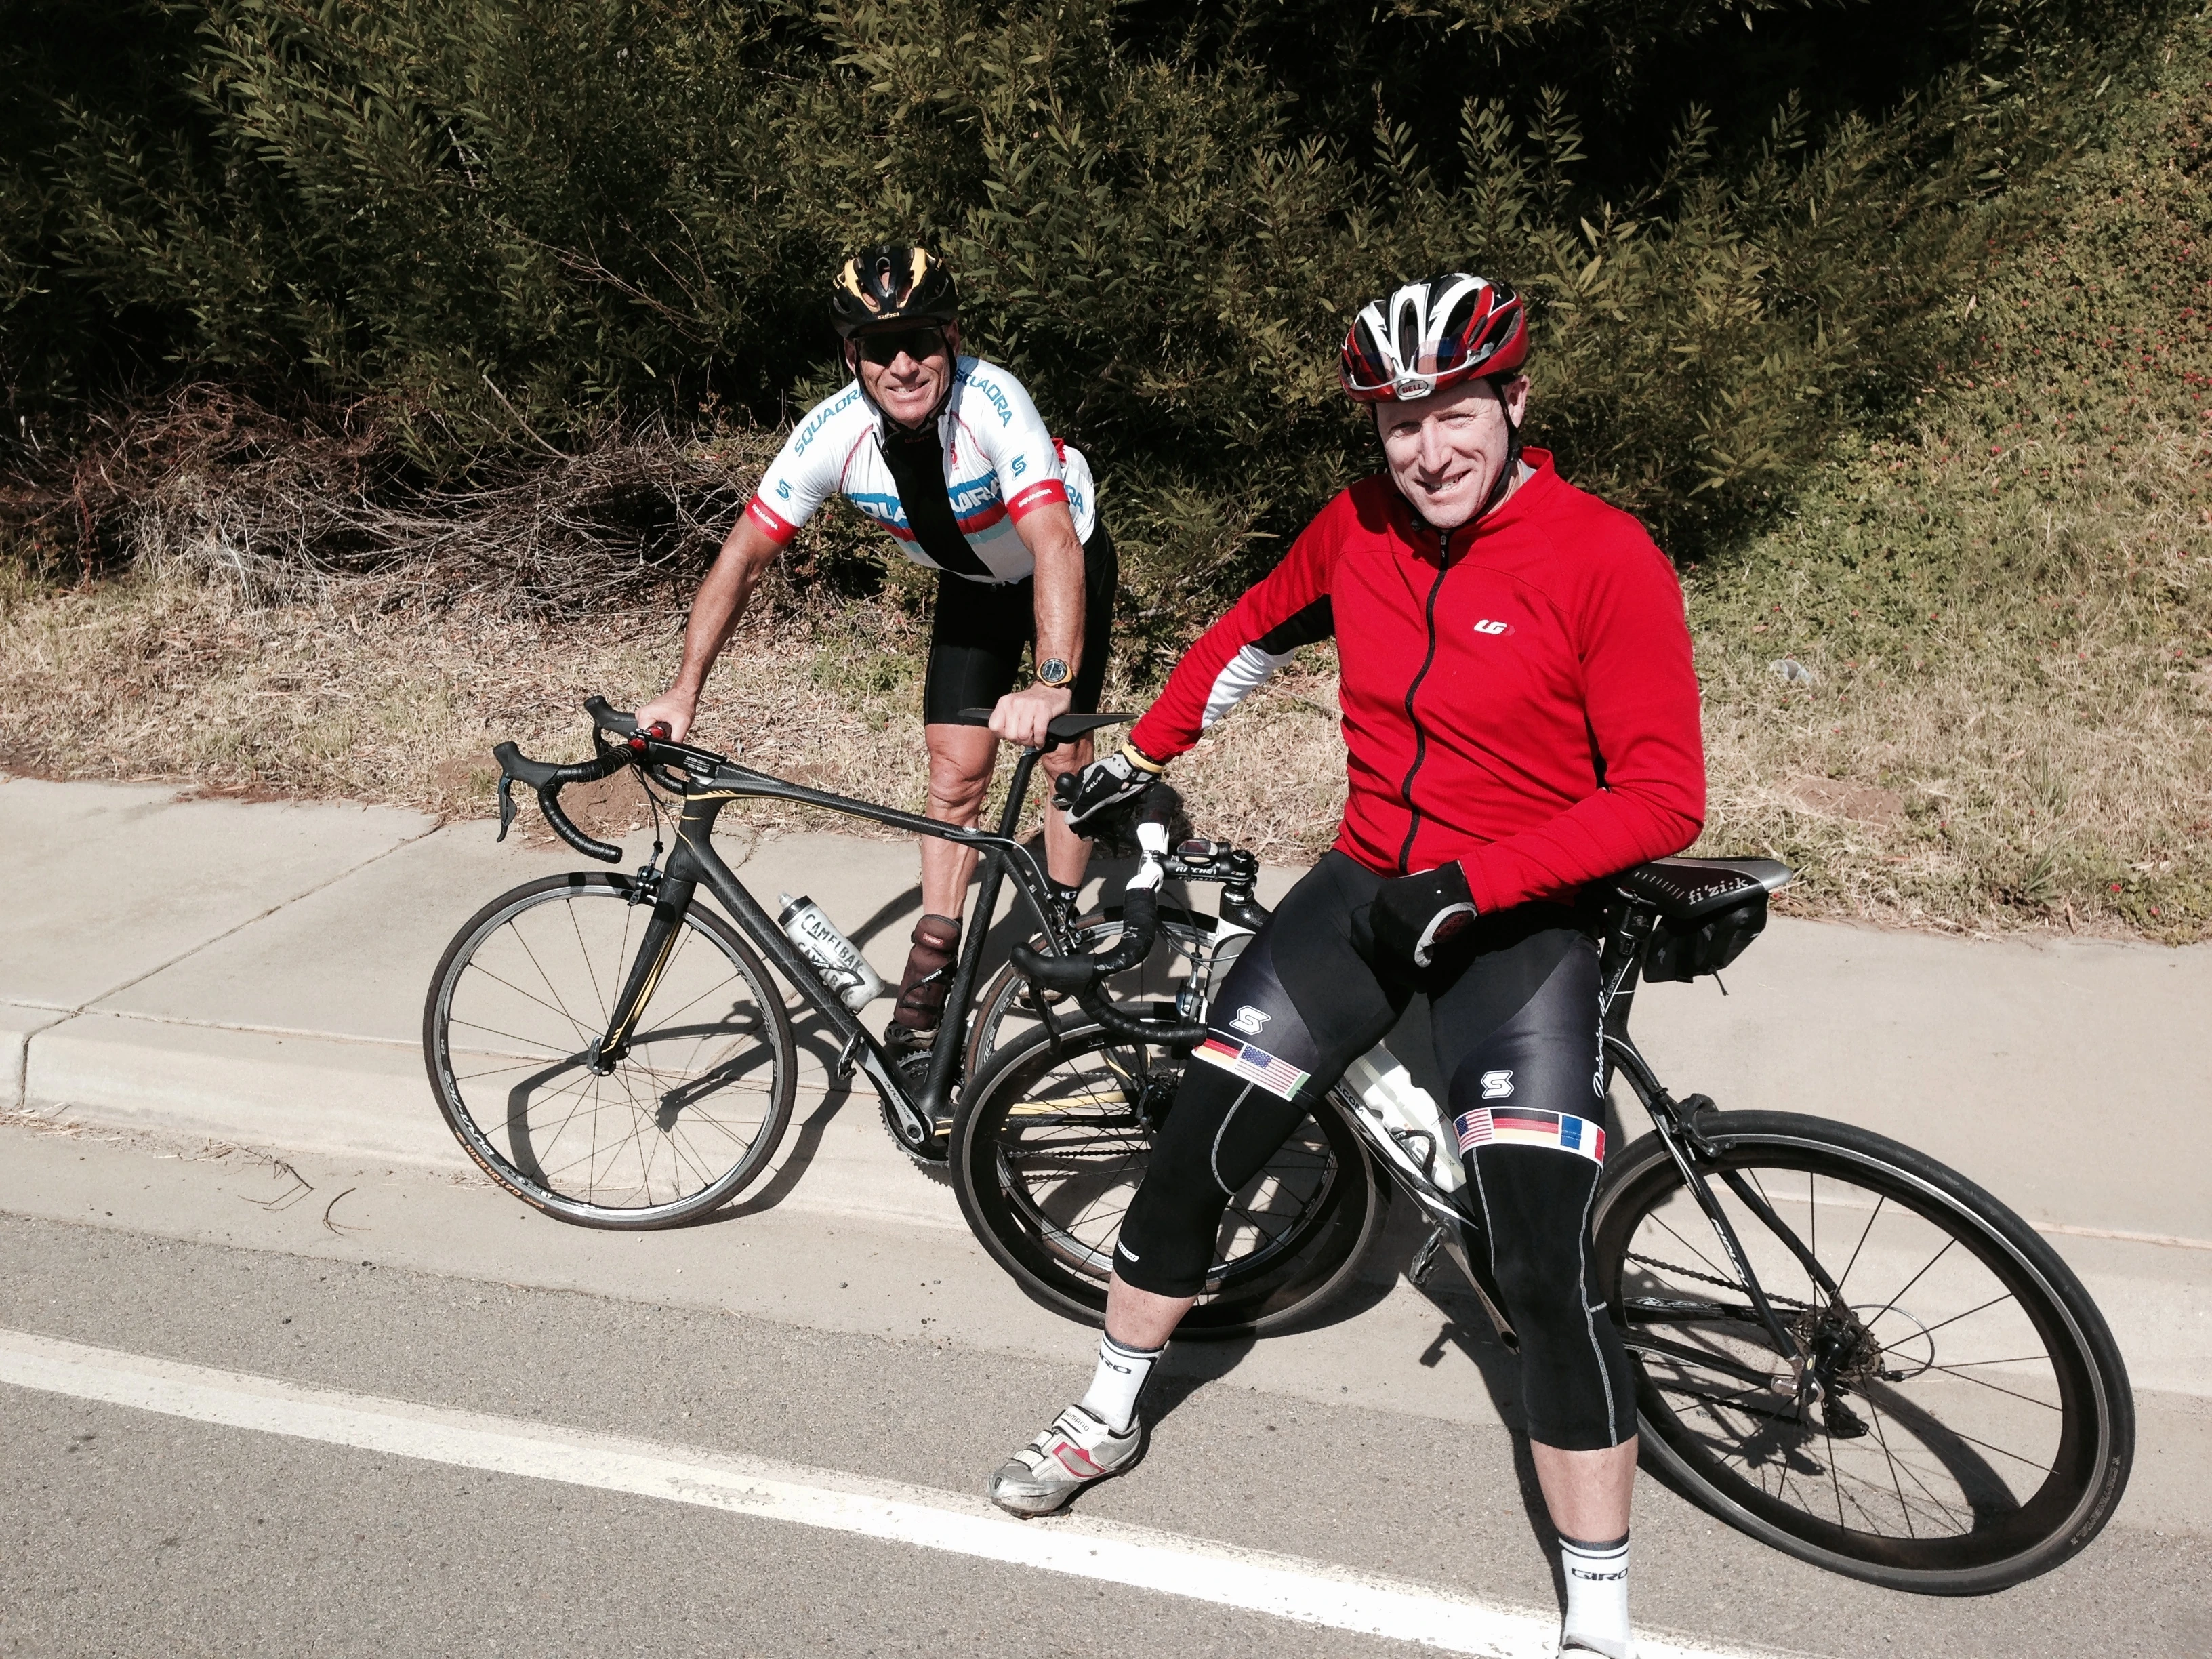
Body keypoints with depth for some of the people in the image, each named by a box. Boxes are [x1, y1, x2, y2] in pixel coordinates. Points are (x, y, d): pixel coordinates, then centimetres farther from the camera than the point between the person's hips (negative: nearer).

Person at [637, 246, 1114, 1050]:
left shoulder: (991, 402, -40)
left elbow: (1055, 546, -49)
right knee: (955, 770, -2)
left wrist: (1050, 684, -63)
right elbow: (741, 560, -22)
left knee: (1064, 751, -3)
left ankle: (1061, 921, 20)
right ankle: (932, 961, 10)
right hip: (971, 584, 3)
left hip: (1063, 558, -3)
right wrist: (684, 692, -28)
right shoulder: (833, 434, -29)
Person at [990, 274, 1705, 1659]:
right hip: (1364, 888, 5)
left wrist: (1472, 881, -24)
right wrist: (1144, 758, 22)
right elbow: (1257, 633, 18)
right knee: (1193, 1154, 6)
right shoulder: (1360, 528, -2)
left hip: (1520, 925, -4)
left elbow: (1664, 799, -17)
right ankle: (1108, 1420, 31)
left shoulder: (1606, 559, -17)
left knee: (1547, 1269, -13)